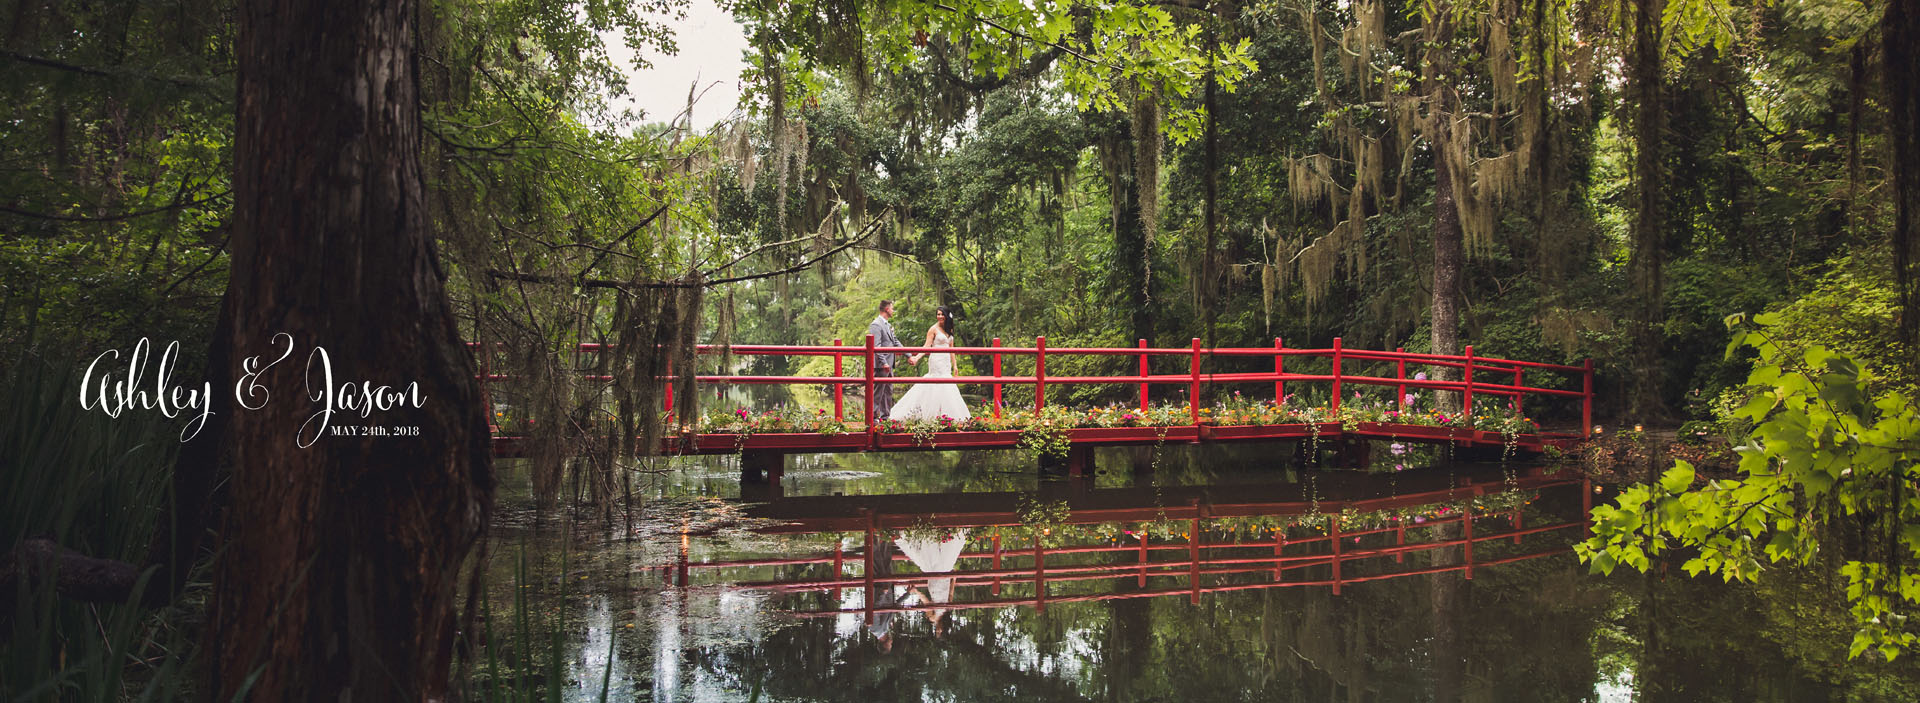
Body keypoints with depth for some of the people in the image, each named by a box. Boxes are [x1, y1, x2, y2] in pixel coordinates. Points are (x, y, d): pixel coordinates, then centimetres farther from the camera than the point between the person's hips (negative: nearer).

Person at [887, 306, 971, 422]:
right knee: (938, 386, -10)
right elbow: (927, 347, -9)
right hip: (937, 360, -7)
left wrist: (954, 365, 16)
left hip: (946, 362, 7)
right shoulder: (933, 329, -4)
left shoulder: (949, 330, 15)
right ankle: (937, 414, -8)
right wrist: (917, 357, -23)